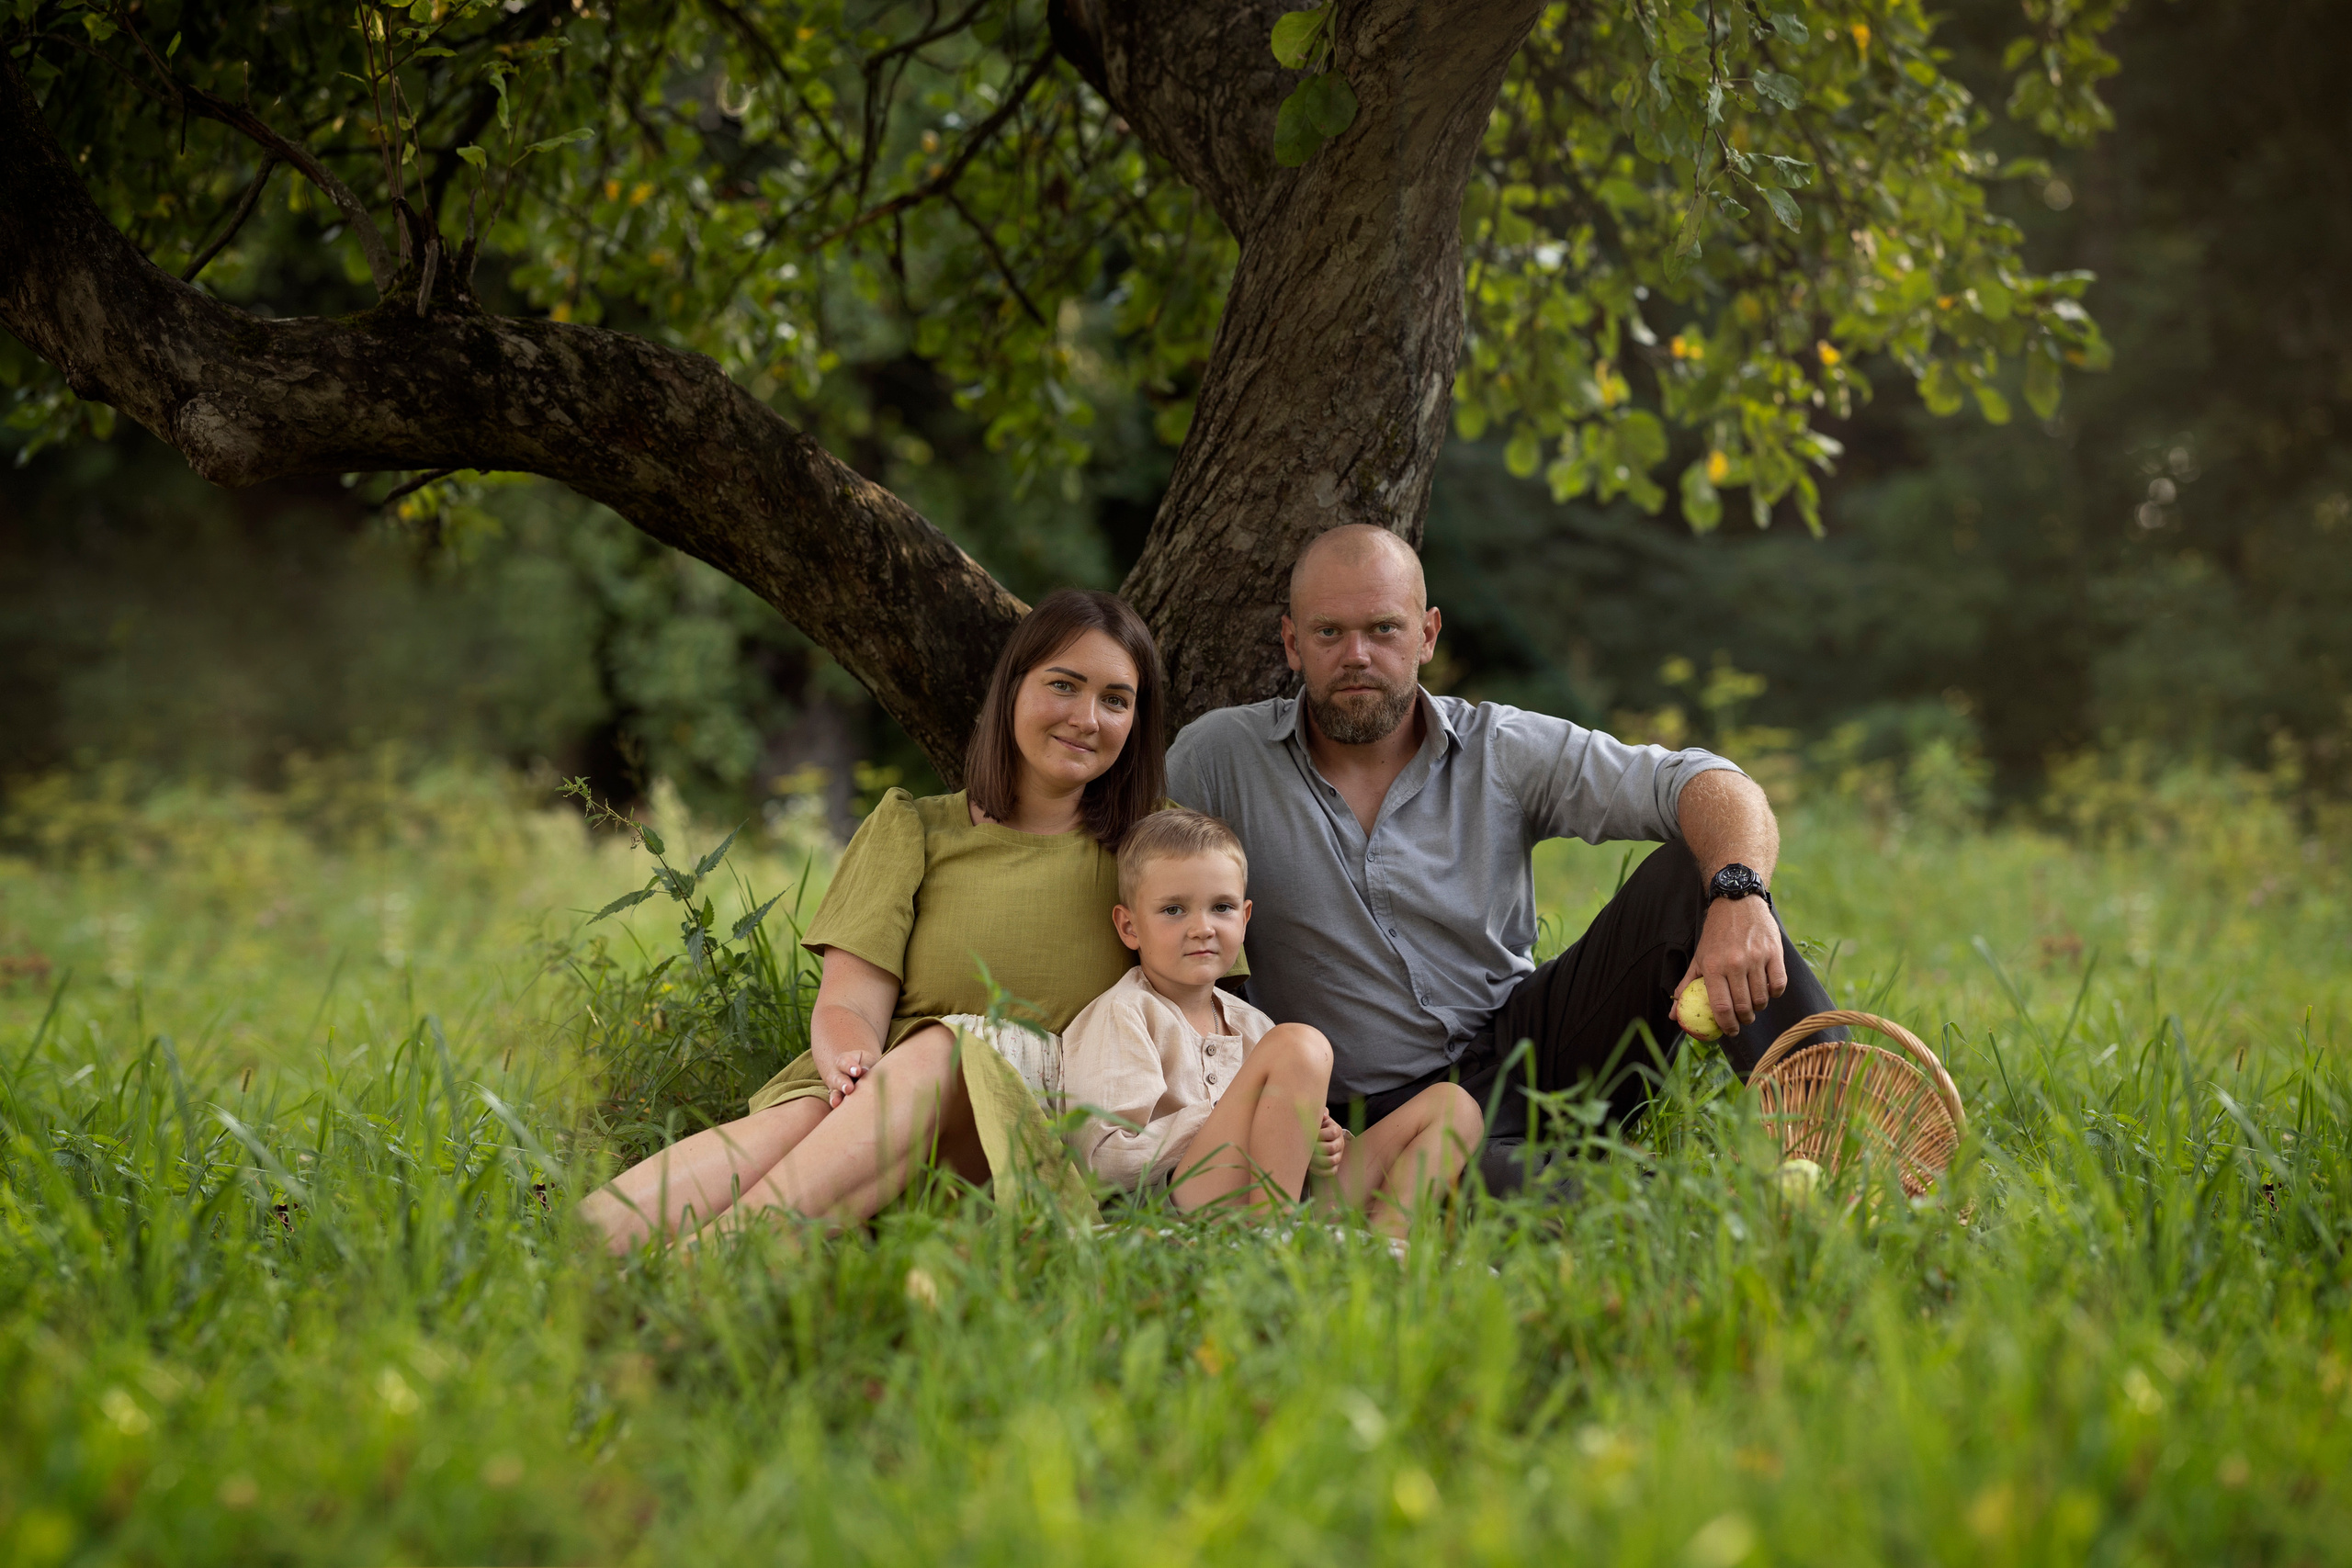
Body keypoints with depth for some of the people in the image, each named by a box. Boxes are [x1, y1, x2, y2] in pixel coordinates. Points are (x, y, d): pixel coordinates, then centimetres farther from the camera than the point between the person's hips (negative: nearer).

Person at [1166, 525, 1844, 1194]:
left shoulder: (1506, 749, 1)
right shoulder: (1219, 757, -1)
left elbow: (1711, 788, -8)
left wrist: (1738, 895, -32)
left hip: (1531, 1038, 3)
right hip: (1384, 1109, -3)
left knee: (1694, 872, -18)